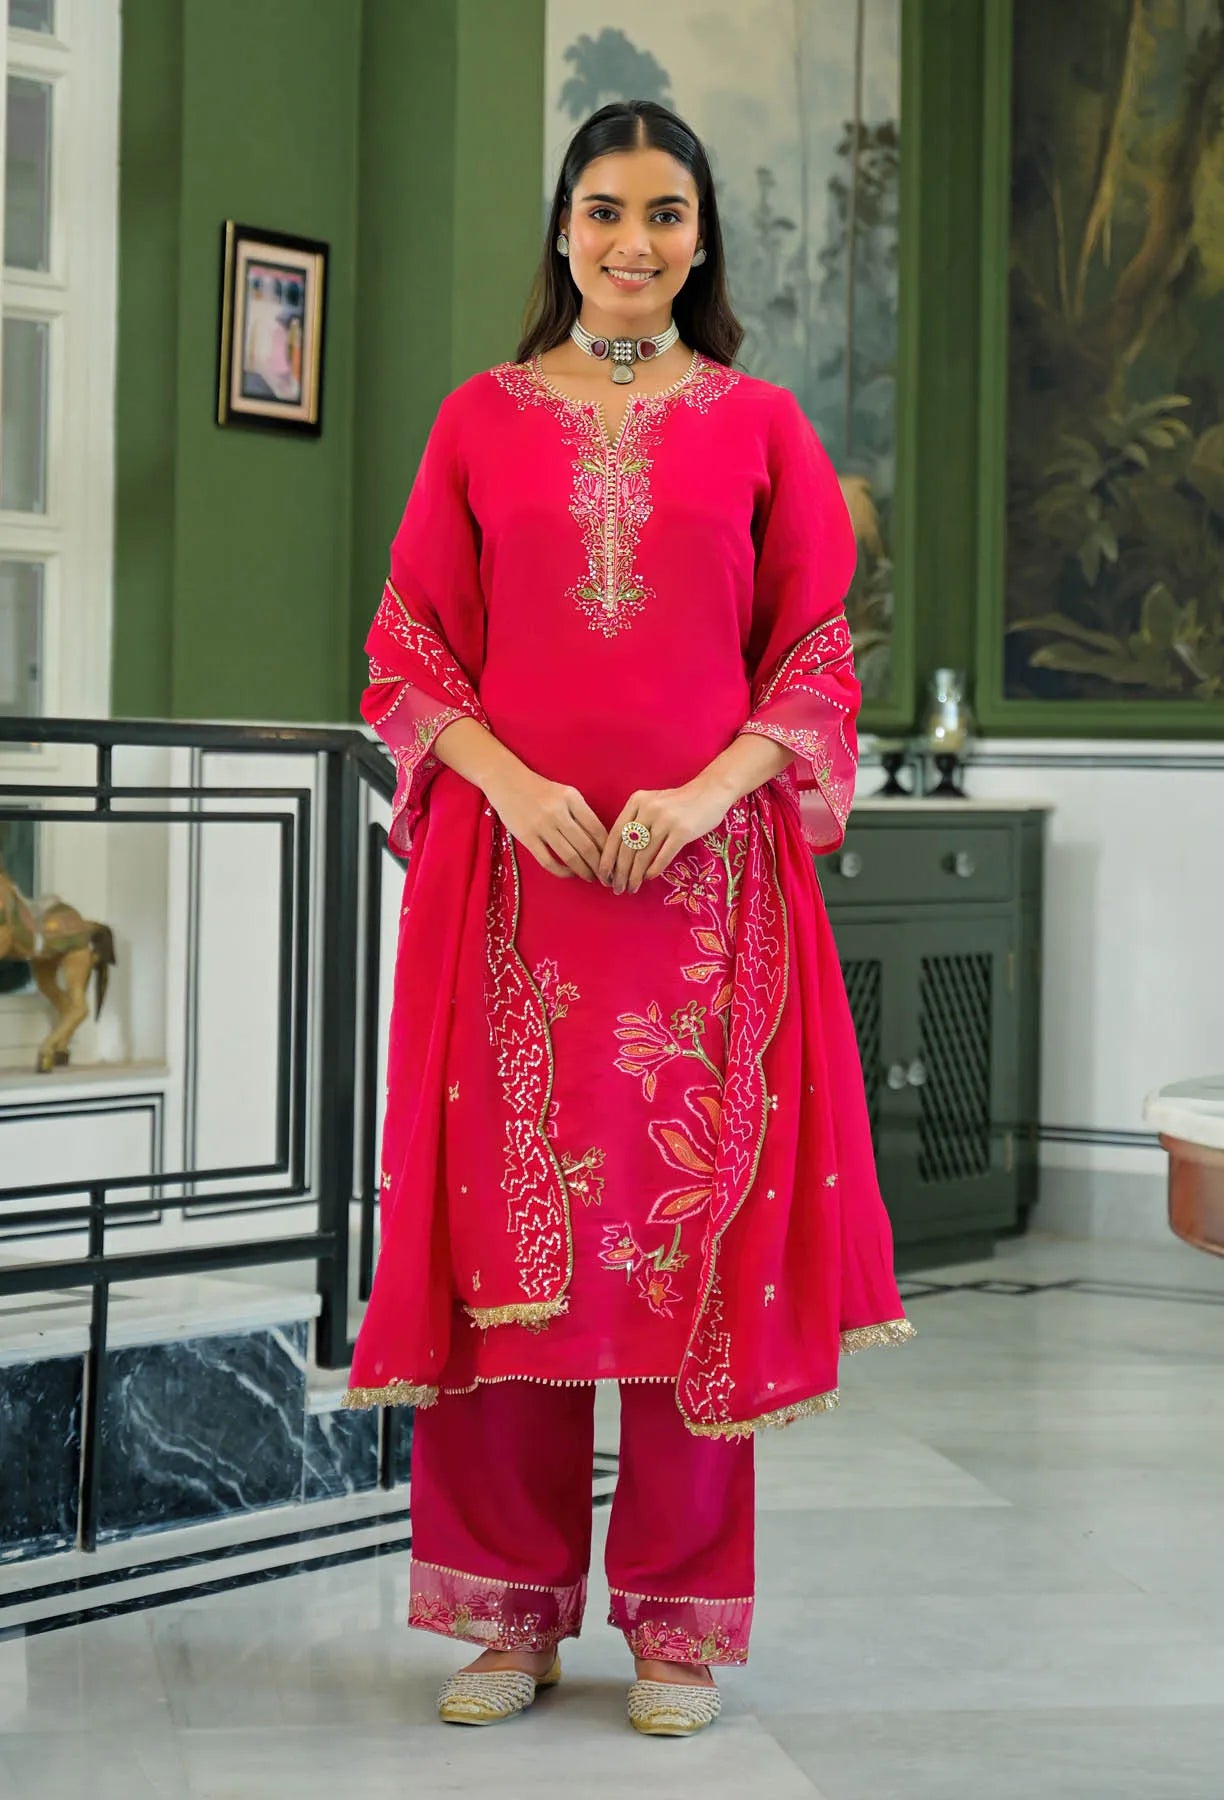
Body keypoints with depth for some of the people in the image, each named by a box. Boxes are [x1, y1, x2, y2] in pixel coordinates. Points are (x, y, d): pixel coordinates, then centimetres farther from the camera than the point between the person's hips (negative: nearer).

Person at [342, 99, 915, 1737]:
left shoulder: (759, 423, 9)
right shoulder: (482, 418, 10)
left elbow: (815, 656, 6)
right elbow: (413, 647, 8)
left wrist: (712, 786, -10)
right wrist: (508, 780, -9)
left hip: (709, 866, 0)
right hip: (514, 856, 1)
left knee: (699, 1217, 0)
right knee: (507, 1215, 0)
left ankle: (682, 1618, 10)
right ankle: (510, 1607, 11)